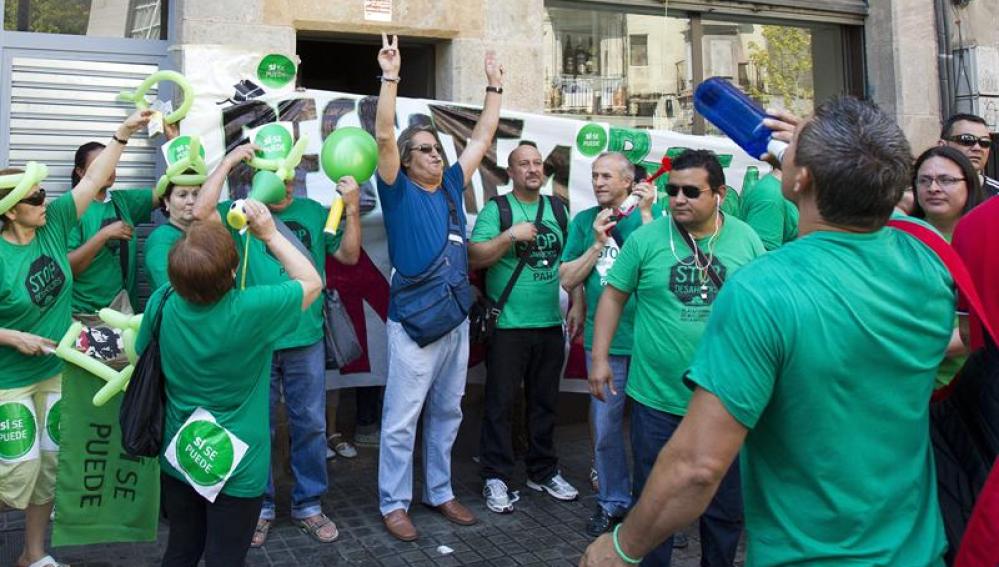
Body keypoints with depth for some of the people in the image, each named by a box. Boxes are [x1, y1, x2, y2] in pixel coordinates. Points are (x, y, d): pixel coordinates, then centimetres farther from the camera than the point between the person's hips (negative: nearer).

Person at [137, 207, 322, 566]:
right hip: (236, 468, -4)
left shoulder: (162, 303, -13)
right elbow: (312, 281, -10)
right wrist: (270, 233, -7)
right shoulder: (251, 310, -27)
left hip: (179, 459, 5)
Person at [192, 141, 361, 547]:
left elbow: (349, 255, 6)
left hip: (306, 340, 2)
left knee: (310, 425, 10)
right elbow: (201, 212, -18)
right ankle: (259, 506, 27)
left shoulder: (314, 212, 8)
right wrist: (229, 161, -13)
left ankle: (308, 505, 25)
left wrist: (352, 209, -6)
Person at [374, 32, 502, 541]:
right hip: (412, 322, -6)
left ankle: (440, 492, 28)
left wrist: (494, 86, 19)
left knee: (446, 413, 15)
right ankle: (394, 503, 14)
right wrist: (390, 77, -18)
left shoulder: (451, 186, 13)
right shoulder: (399, 190, -1)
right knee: (401, 418, 1)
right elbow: (384, 136, -14)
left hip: (456, 319, 6)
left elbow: (482, 138, 19)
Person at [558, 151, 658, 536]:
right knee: (605, 427, 9)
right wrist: (598, 244, -9)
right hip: (603, 340, 2)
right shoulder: (584, 221, 6)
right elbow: (567, 280, 3)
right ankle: (613, 501, 27)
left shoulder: (653, 213, 0)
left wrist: (645, 214, -16)